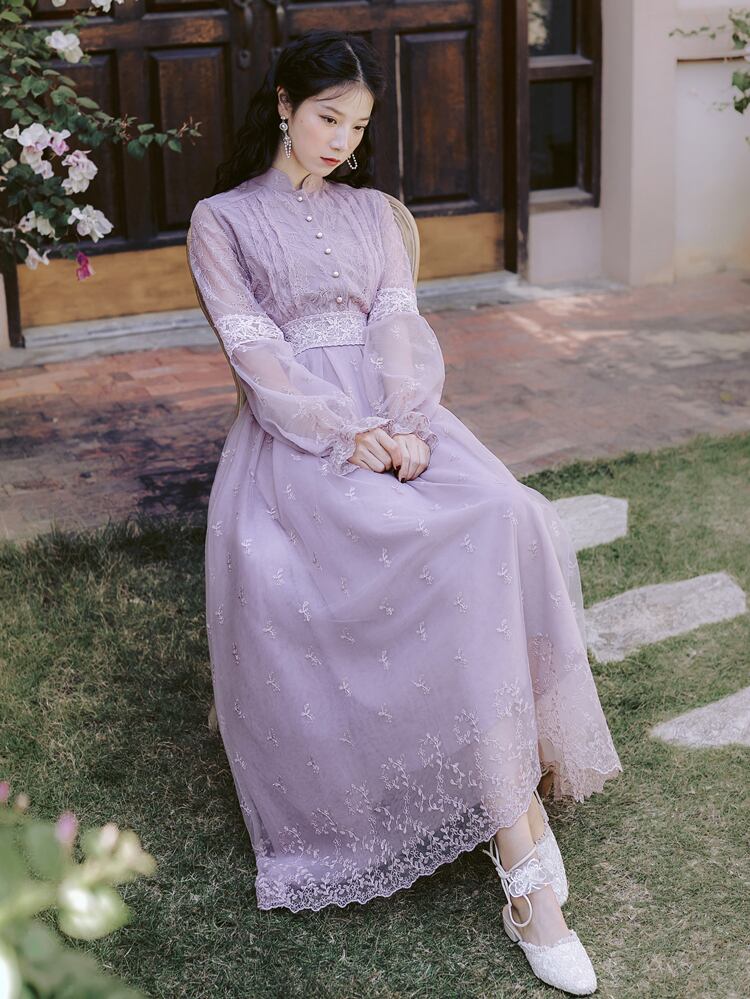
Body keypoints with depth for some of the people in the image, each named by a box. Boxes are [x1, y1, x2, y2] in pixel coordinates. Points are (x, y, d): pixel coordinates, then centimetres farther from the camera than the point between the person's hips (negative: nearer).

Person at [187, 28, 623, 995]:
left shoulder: (373, 212, 22)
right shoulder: (222, 220, 9)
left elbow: (399, 324, 7)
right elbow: (256, 349, -3)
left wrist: (405, 424, -12)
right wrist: (345, 435, -16)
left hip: (394, 414, 4)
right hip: (295, 428, -4)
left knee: (501, 522, -27)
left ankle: (516, 832, -24)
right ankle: (520, 835, -27)